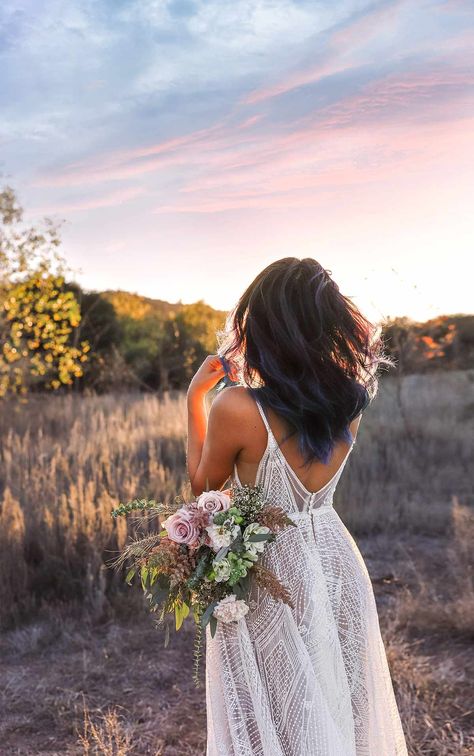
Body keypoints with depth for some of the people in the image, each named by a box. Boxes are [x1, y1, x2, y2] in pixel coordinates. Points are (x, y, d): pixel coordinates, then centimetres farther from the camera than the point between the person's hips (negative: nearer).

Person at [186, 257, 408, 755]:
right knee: (340, 710, 24)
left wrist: (196, 396, 1)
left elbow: (202, 484, -5)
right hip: (335, 563, 5)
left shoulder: (236, 408, -24)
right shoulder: (350, 400, -9)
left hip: (267, 576, -5)